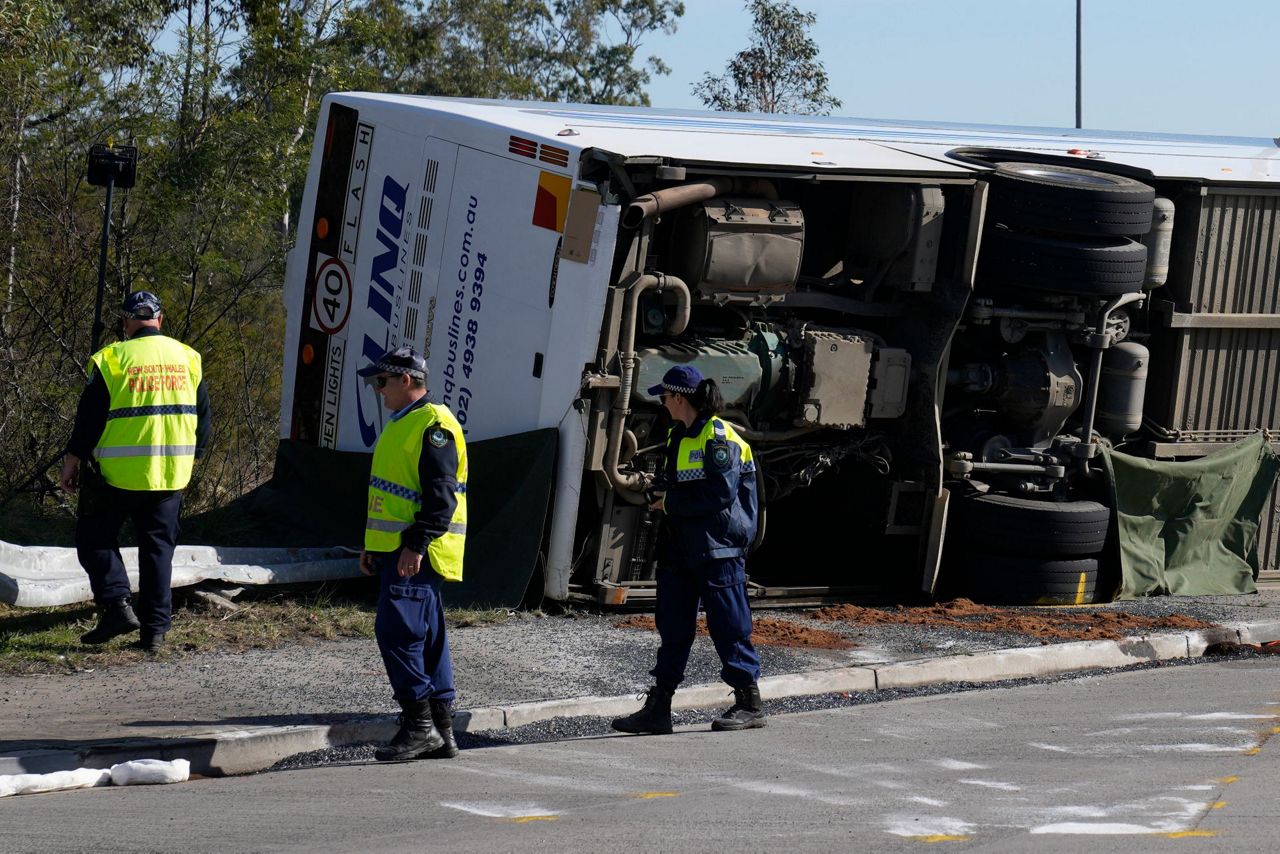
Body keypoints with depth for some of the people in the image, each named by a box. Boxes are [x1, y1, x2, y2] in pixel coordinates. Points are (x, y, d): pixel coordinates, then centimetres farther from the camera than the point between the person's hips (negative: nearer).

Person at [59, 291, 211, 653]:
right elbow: (202, 417, 13)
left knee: (96, 540, 10)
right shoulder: (187, 357, 6)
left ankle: (116, 606, -7)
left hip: (118, 473, -4)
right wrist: (191, 457, 24)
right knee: (158, 548, 11)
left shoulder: (112, 359, -8)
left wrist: (72, 460, 3)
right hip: (170, 473, 4)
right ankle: (155, 630, 8)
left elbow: (89, 417, -7)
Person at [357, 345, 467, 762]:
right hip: (397, 550, 10)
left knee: (397, 631, -14)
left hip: (416, 554, -10)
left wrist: (417, 545, -25)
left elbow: (441, 494, -20)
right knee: (428, 639, 10)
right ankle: (441, 733, 12)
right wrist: (372, 545, 24)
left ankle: (419, 724, -12)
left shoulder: (434, 425, -13)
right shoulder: (401, 423, 20)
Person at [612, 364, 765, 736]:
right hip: (679, 548, 9)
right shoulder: (678, 436, 16)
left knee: (728, 626, -3)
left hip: (717, 548, -9)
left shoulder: (719, 437, -13)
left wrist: (671, 501, -14)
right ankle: (658, 708, 9)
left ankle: (749, 704, 5)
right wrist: (659, 491, 5)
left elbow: (721, 493, -20)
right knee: (672, 627, 7)